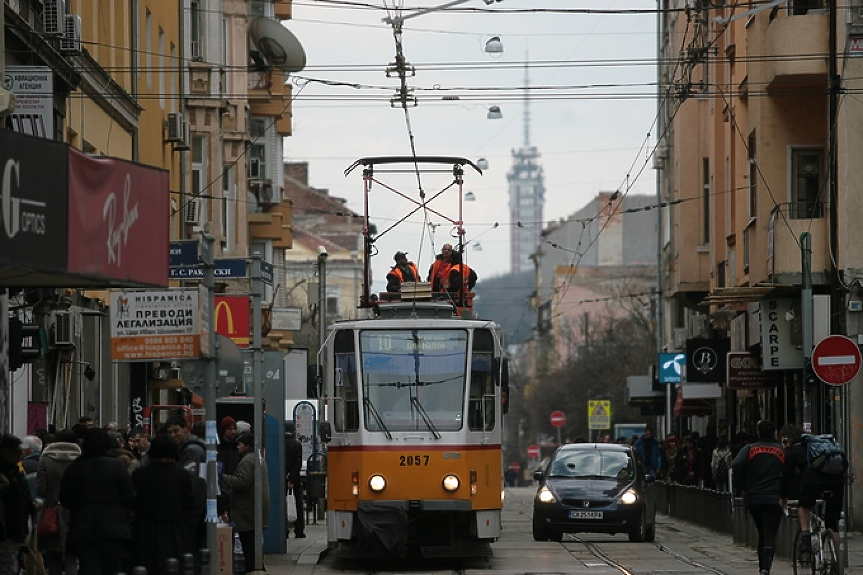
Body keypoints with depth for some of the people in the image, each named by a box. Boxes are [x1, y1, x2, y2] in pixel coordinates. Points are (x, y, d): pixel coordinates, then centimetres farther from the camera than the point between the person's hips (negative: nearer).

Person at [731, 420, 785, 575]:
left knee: (762, 535, 19)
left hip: (753, 498, 2)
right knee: (770, 536, -7)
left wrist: (743, 488, -2)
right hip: (774, 499, -2)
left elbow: (736, 465, -12)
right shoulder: (782, 451, 5)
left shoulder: (750, 449, 3)